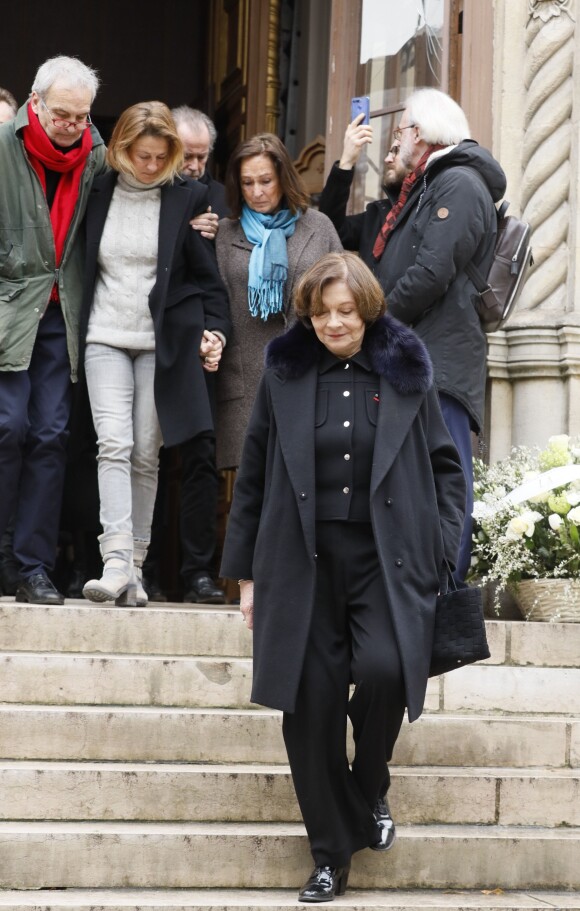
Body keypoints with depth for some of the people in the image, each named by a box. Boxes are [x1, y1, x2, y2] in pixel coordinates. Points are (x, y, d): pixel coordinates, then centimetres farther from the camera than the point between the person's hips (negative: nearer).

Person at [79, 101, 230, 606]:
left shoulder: (188, 198, 0)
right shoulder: (99, 192, 4)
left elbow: (207, 275, 5)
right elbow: (81, 265, 10)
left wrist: (214, 328, -4)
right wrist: (76, 330, 5)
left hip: (162, 342, -1)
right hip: (106, 337, 1)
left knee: (146, 455, 1)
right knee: (114, 444, -13)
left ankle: (135, 567, 7)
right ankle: (116, 563, -20)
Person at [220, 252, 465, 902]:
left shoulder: (405, 374, 6)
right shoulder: (285, 376, 6)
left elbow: (445, 466, 11)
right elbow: (252, 478, 10)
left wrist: (444, 547, 0)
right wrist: (246, 573, 8)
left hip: (387, 556, -1)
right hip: (304, 559, 1)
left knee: (384, 670, -23)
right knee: (312, 699, -2)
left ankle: (370, 788, 8)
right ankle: (331, 855, 11)